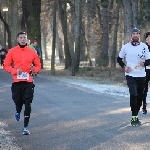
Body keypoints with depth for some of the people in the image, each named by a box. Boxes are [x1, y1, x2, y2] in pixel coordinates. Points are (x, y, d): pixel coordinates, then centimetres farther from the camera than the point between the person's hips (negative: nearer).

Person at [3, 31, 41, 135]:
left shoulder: (32, 52, 4)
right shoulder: (12, 51, 2)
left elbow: (38, 66, 10)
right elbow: (6, 65, 4)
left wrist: (34, 69, -12)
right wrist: (15, 71, -13)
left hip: (28, 81, 0)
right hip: (17, 81, 0)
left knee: (28, 104, -6)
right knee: (17, 101, 6)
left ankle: (26, 127, -1)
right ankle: (18, 112, 44)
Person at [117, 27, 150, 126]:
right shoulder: (126, 47, 1)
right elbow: (119, 59, 13)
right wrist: (124, 66, -4)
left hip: (141, 75, 2)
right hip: (130, 75, -2)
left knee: (140, 97, 8)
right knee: (133, 95, -18)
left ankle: (136, 115, 25)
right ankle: (134, 118, -12)